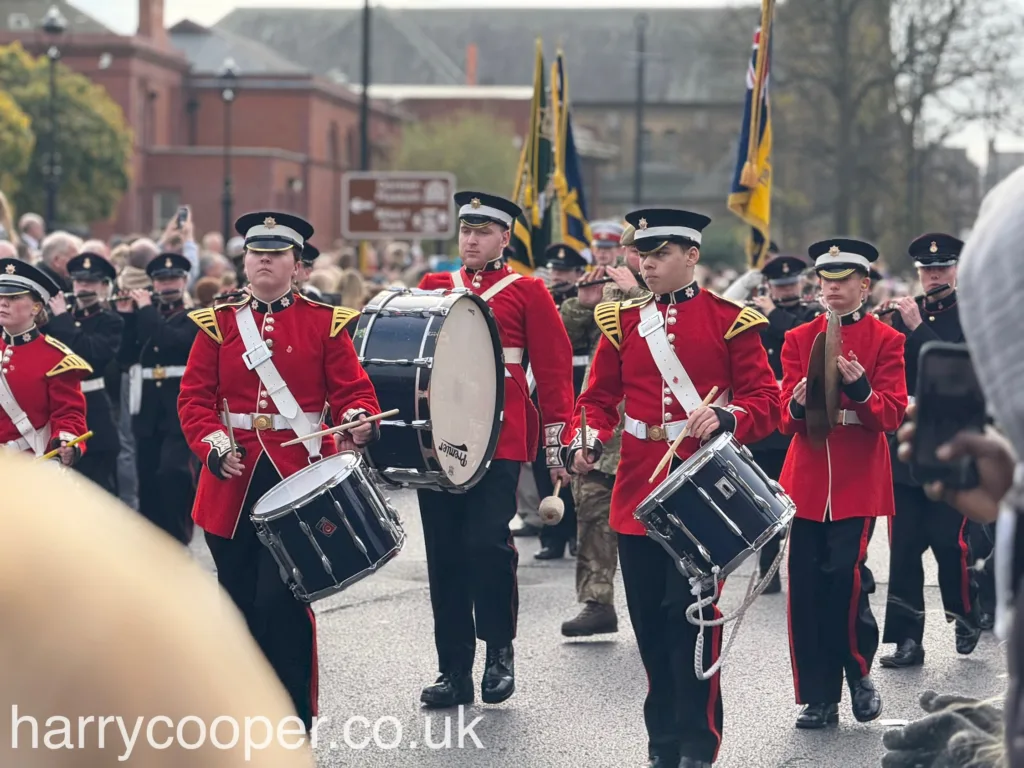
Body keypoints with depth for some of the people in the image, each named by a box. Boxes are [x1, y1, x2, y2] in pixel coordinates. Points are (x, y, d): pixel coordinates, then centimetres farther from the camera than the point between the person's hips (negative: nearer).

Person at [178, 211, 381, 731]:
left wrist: (358, 421, -22)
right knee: (240, 601, 10)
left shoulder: (325, 323, 4)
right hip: (233, 479, 3)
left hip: (298, 479, -3)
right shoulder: (218, 324, 8)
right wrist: (213, 443, -15)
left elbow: (353, 389, 0)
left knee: (282, 599, -10)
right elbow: (194, 397, 3)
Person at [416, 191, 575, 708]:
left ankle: (499, 651, 7)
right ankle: (454, 670, 11)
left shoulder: (527, 293, 7)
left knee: (487, 541, -15)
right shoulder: (432, 287, 16)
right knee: (444, 553, 3)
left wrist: (556, 446, 0)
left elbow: (554, 370, 5)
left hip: (499, 442, -4)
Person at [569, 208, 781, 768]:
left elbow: (765, 400, -4)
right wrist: (587, 442, -11)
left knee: (692, 615, -5)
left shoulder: (730, 321, -1)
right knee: (650, 619, 8)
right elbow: (600, 396, 9)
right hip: (638, 490, 4)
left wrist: (725, 419, -24)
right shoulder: (621, 322, 9)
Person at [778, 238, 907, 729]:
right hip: (807, 480, 3)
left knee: (844, 574, -13)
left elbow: (892, 415, -5)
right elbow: (786, 420, 5)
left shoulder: (886, 340, 2)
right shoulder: (798, 339, 10)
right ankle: (819, 697, 9)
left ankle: (859, 672, 11)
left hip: (859, 481, -3)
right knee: (806, 587, 0)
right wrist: (798, 405, -18)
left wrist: (859, 387, -24)